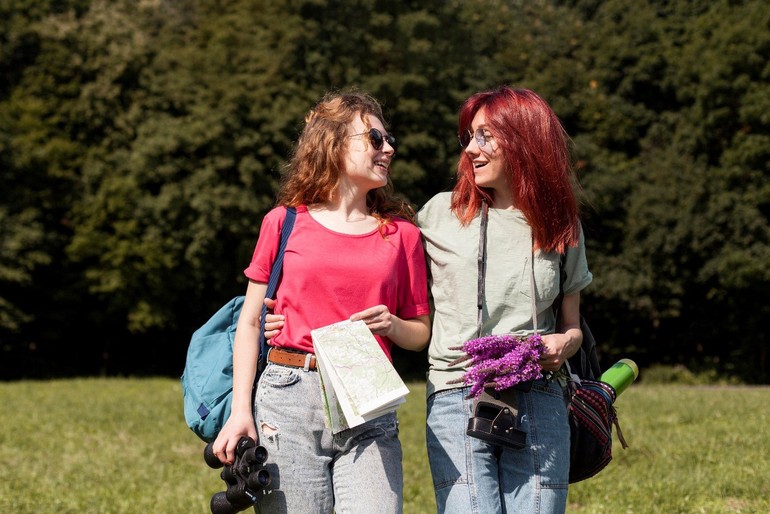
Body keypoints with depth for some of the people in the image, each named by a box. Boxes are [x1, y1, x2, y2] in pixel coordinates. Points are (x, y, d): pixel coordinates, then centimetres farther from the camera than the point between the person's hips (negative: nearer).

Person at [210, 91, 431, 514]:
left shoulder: (401, 233, 11)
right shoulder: (284, 223, 7)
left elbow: (421, 333, 16)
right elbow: (250, 322, 7)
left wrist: (391, 325, -6)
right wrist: (240, 411, -2)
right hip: (289, 399, -1)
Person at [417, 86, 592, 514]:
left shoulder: (560, 227, 11)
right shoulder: (440, 214, 7)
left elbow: (572, 326, 16)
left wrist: (562, 344, -6)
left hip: (538, 405, 2)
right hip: (457, 401, -2)